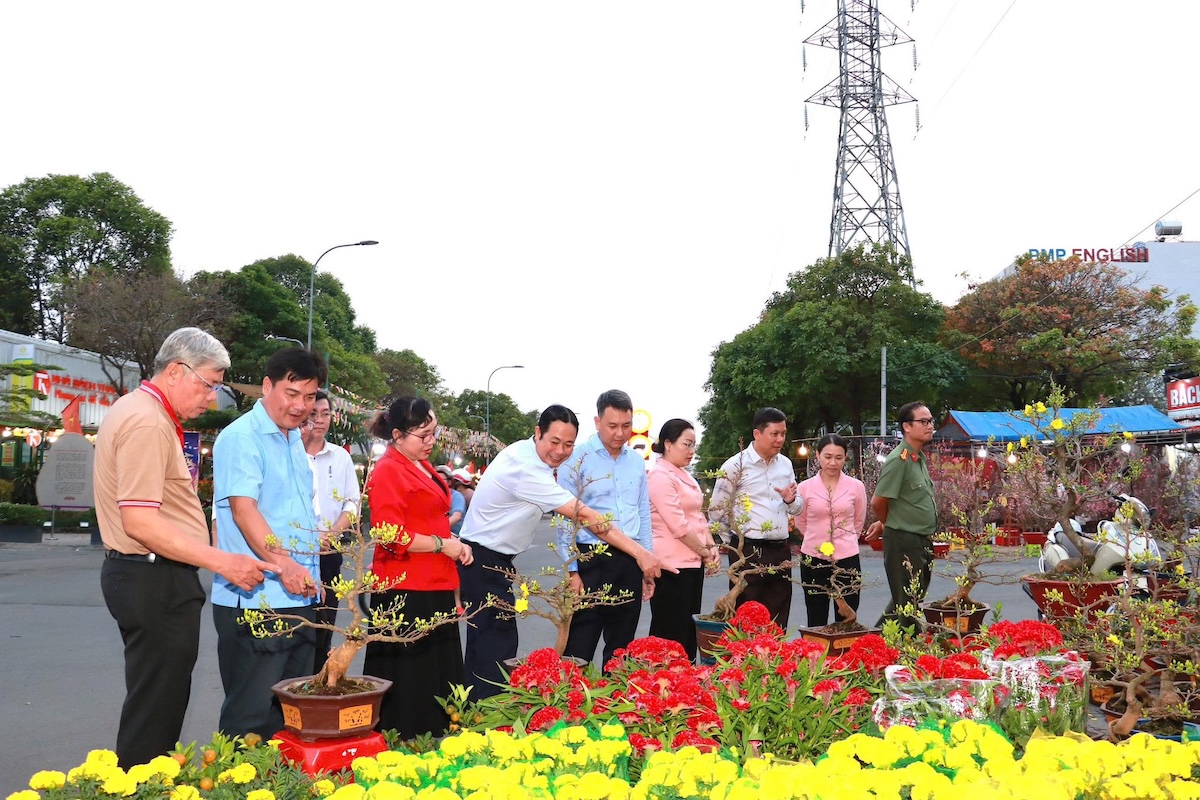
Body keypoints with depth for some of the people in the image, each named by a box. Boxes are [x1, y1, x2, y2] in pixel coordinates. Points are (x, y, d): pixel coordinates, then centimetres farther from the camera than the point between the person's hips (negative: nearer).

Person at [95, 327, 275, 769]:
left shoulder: (139, 412, 15)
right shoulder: (147, 422, -19)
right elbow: (140, 522, -26)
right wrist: (221, 561, -24)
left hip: (149, 577, 11)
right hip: (155, 580, -11)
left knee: (160, 699, 17)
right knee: (157, 704, -2)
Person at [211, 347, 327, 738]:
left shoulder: (294, 439, 16)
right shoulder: (242, 437, -11)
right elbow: (243, 508, -21)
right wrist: (283, 564, -30)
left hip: (298, 596, 9)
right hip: (254, 599, -9)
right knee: (252, 715, -3)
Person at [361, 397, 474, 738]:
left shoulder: (423, 467, 15)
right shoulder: (387, 472, -13)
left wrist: (456, 545, 11)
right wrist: (442, 544, -14)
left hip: (435, 585, 9)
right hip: (406, 591, -9)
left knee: (440, 675, 13)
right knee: (410, 683, -2)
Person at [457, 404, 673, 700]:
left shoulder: (524, 452, 4)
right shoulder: (527, 469, -25)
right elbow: (584, 516, -27)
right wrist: (639, 553, -27)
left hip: (494, 559, 10)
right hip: (483, 561, -10)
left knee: (486, 641, 14)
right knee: (499, 644, -11)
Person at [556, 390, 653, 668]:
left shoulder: (637, 461, 10)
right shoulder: (578, 458, -6)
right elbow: (565, 517, -7)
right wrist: (572, 570, -11)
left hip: (629, 562, 5)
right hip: (591, 560, -5)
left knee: (621, 646, 14)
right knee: (579, 647, -3)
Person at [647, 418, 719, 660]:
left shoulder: (685, 476, 16)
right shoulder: (660, 476, -13)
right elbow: (679, 526, -17)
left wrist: (712, 547, 3)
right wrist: (705, 553, -9)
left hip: (693, 563, 9)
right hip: (672, 565, -9)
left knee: (689, 631, 12)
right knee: (670, 633, -4)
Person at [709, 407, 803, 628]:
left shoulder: (786, 464, 12)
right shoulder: (736, 465, -7)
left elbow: (797, 509, 19)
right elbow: (716, 510, -3)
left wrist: (791, 500, -3)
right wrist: (734, 542, 2)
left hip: (780, 550, 6)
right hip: (748, 552, -6)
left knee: (778, 621, 10)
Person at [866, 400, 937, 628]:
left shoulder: (920, 459, 12)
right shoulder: (898, 460, -17)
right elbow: (878, 502, -17)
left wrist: (883, 523, 12)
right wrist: (887, 524, 2)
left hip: (923, 541, 9)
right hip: (903, 542, -9)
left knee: (915, 599, 18)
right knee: (907, 604, -2)